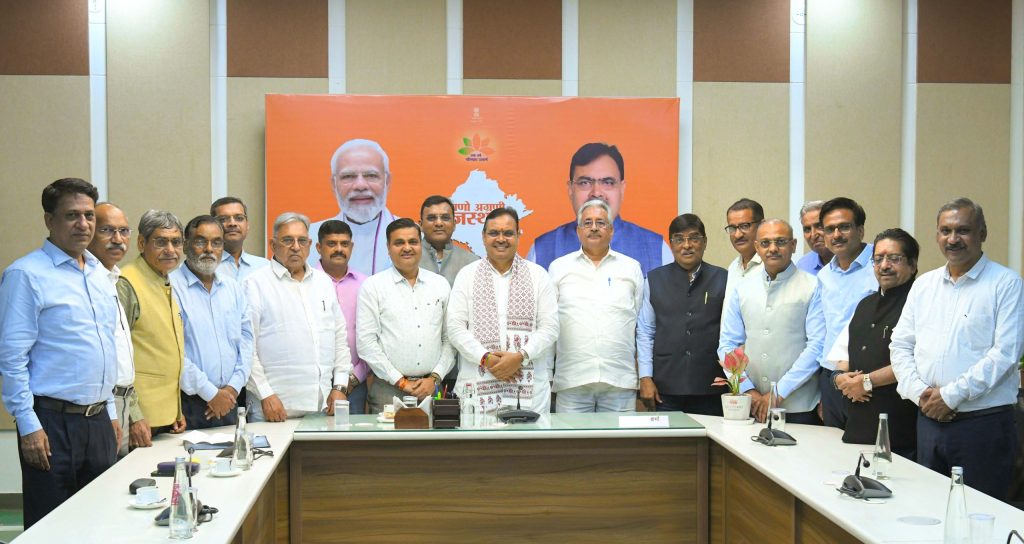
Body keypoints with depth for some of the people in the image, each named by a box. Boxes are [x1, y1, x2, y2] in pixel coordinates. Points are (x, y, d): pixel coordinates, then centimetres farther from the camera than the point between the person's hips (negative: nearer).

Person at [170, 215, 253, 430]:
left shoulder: (233, 288, 13)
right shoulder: (171, 287, -7)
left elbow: (246, 339, 12)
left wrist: (233, 387, -1)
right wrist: (211, 393, -11)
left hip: (228, 402, 5)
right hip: (188, 403, -5)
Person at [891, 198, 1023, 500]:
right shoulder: (923, 285, 13)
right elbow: (900, 346, 12)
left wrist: (951, 395, -15)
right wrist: (919, 391, -5)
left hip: (984, 422, -5)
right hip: (930, 419, 5)